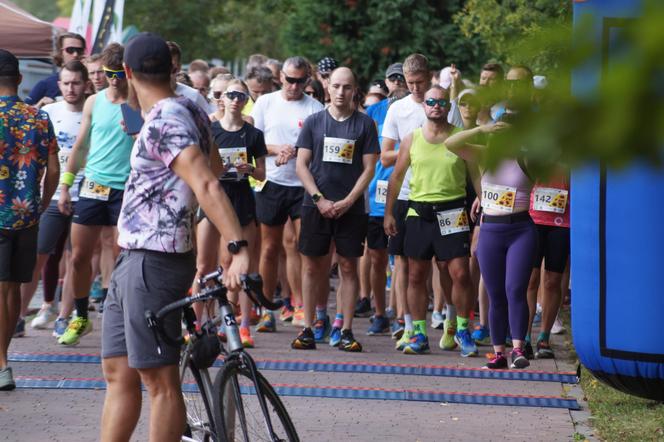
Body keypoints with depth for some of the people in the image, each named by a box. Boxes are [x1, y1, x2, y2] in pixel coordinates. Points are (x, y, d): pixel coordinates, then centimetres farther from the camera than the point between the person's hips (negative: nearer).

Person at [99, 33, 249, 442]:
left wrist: (239, 250, -39)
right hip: (134, 259, 10)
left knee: (159, 378, -6)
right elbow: (215, 167, 26)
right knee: (118, 372, 12)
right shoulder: (189, 110, 10)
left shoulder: (162, 123, -19)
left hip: (152, 265, -10)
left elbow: (207, 185, -30)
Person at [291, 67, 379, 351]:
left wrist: (347, 201, -9)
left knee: (348, 266, 1)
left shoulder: (365, 124, 4)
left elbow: (369, 168, 2)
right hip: (316, 206, 1)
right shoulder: (314, 122, 7)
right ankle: (309, 327, 6)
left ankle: (346, 330, 5)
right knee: (312, 266, 1)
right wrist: (320, 199, -8)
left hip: (350, 207, -1)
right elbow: (301, 165, 4)